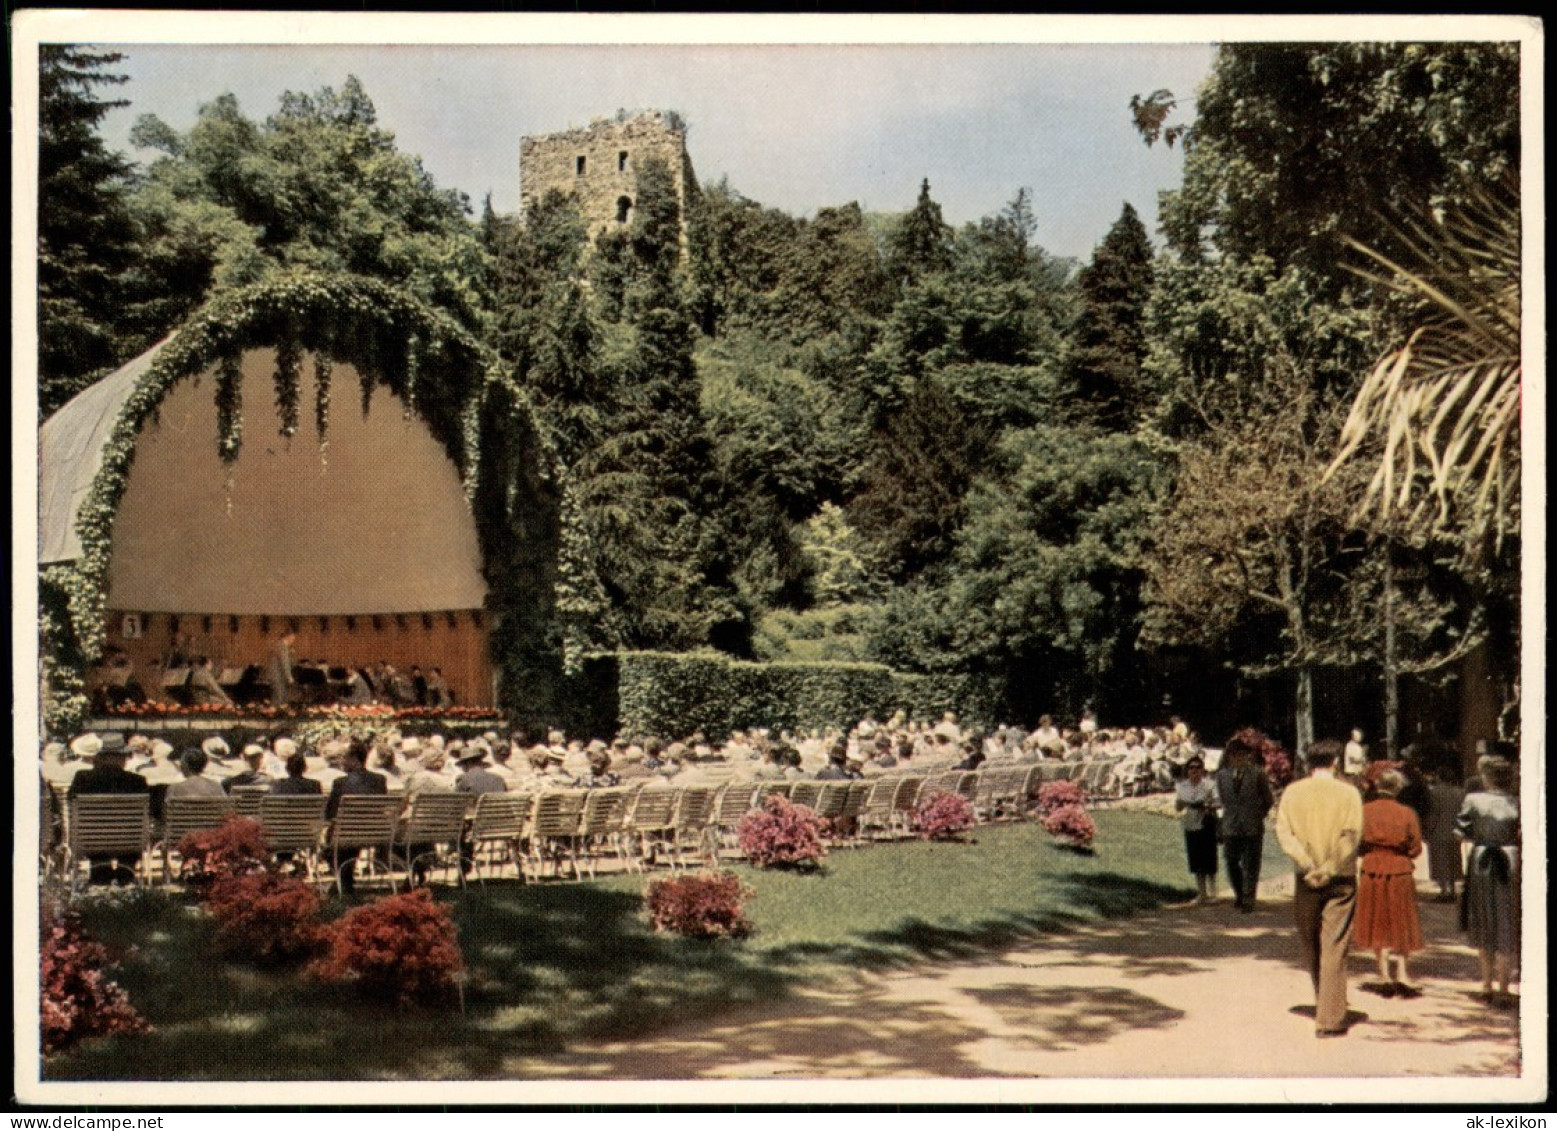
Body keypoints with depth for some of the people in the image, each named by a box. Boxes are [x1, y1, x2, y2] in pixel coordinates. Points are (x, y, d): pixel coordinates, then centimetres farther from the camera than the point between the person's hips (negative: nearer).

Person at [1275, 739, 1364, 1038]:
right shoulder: (1349, 794, -5)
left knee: (1311, 947, 17)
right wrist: (1329, 870, -12)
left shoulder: (1291, 792, 0)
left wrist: (1307, 865, -13)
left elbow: (1283, 832, -10)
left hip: (1307, 881, 2)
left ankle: (1323, 1007, 30)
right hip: (1340, 881, -2)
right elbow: (1351, 837, -14)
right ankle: (1330, 1020, -6)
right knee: (1334, 950, -1)